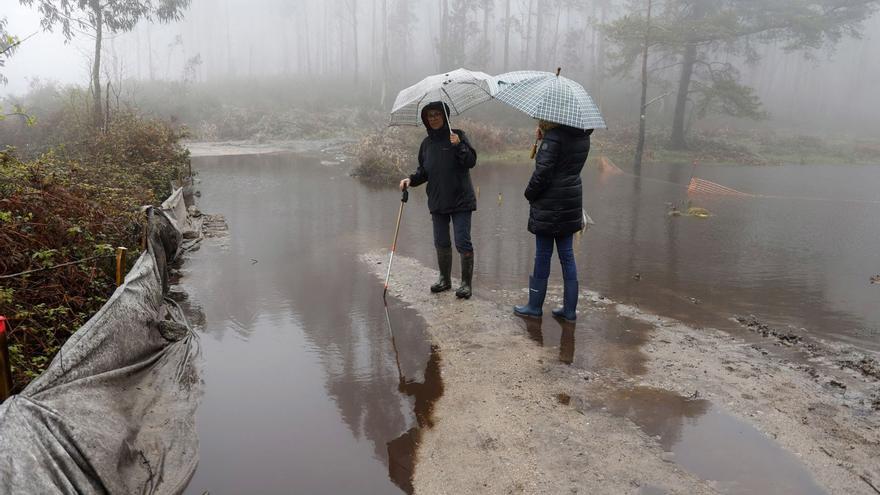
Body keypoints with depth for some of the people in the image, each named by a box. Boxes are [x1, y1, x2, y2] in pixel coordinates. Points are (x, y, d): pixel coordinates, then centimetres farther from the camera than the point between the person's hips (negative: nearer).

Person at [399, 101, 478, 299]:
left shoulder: (457, 135, -5)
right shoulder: (426, 144, 9)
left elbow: (471, 161, -12)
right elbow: (423, 171, 16)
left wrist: (459, 145, -26)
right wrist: (411, 180, -2)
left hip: (460, 201, -5)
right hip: (437, 202, 5)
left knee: (463, 243, -5)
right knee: (441, 243, 13)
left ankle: (466, 283, 8)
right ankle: (445, 279, 29)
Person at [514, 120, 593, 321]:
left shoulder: (554, 136, -16)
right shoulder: (582, 137, 8)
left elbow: (542, 171, -20)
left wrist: (529, 193, -3)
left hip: (549, 206, -7)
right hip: (571, 203, 7)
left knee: (543, 255, 3)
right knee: (567, 254, 12)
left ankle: (535, 306, 15)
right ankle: (569, 309, 16)